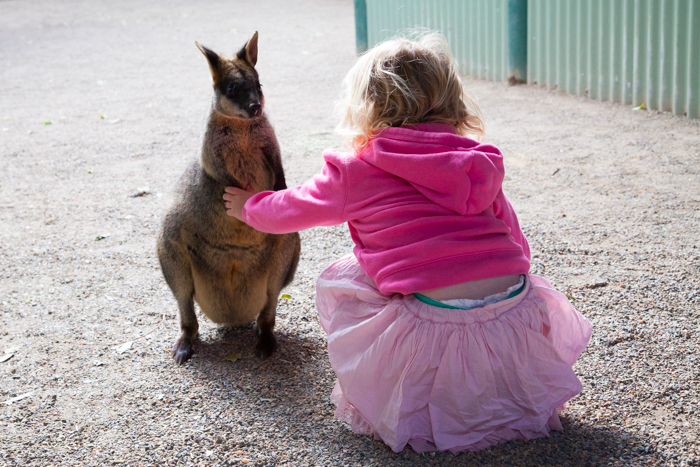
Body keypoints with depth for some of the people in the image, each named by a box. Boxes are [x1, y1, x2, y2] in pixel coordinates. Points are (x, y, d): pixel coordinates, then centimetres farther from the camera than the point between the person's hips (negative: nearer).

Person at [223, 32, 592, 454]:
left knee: (339, 278, 17)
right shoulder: (478, 161, 16)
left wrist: (249, 206, 44)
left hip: (434, 330, -5)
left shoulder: (356, 171, 6)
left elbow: (294, 208, 23)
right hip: (518, 318, 5)